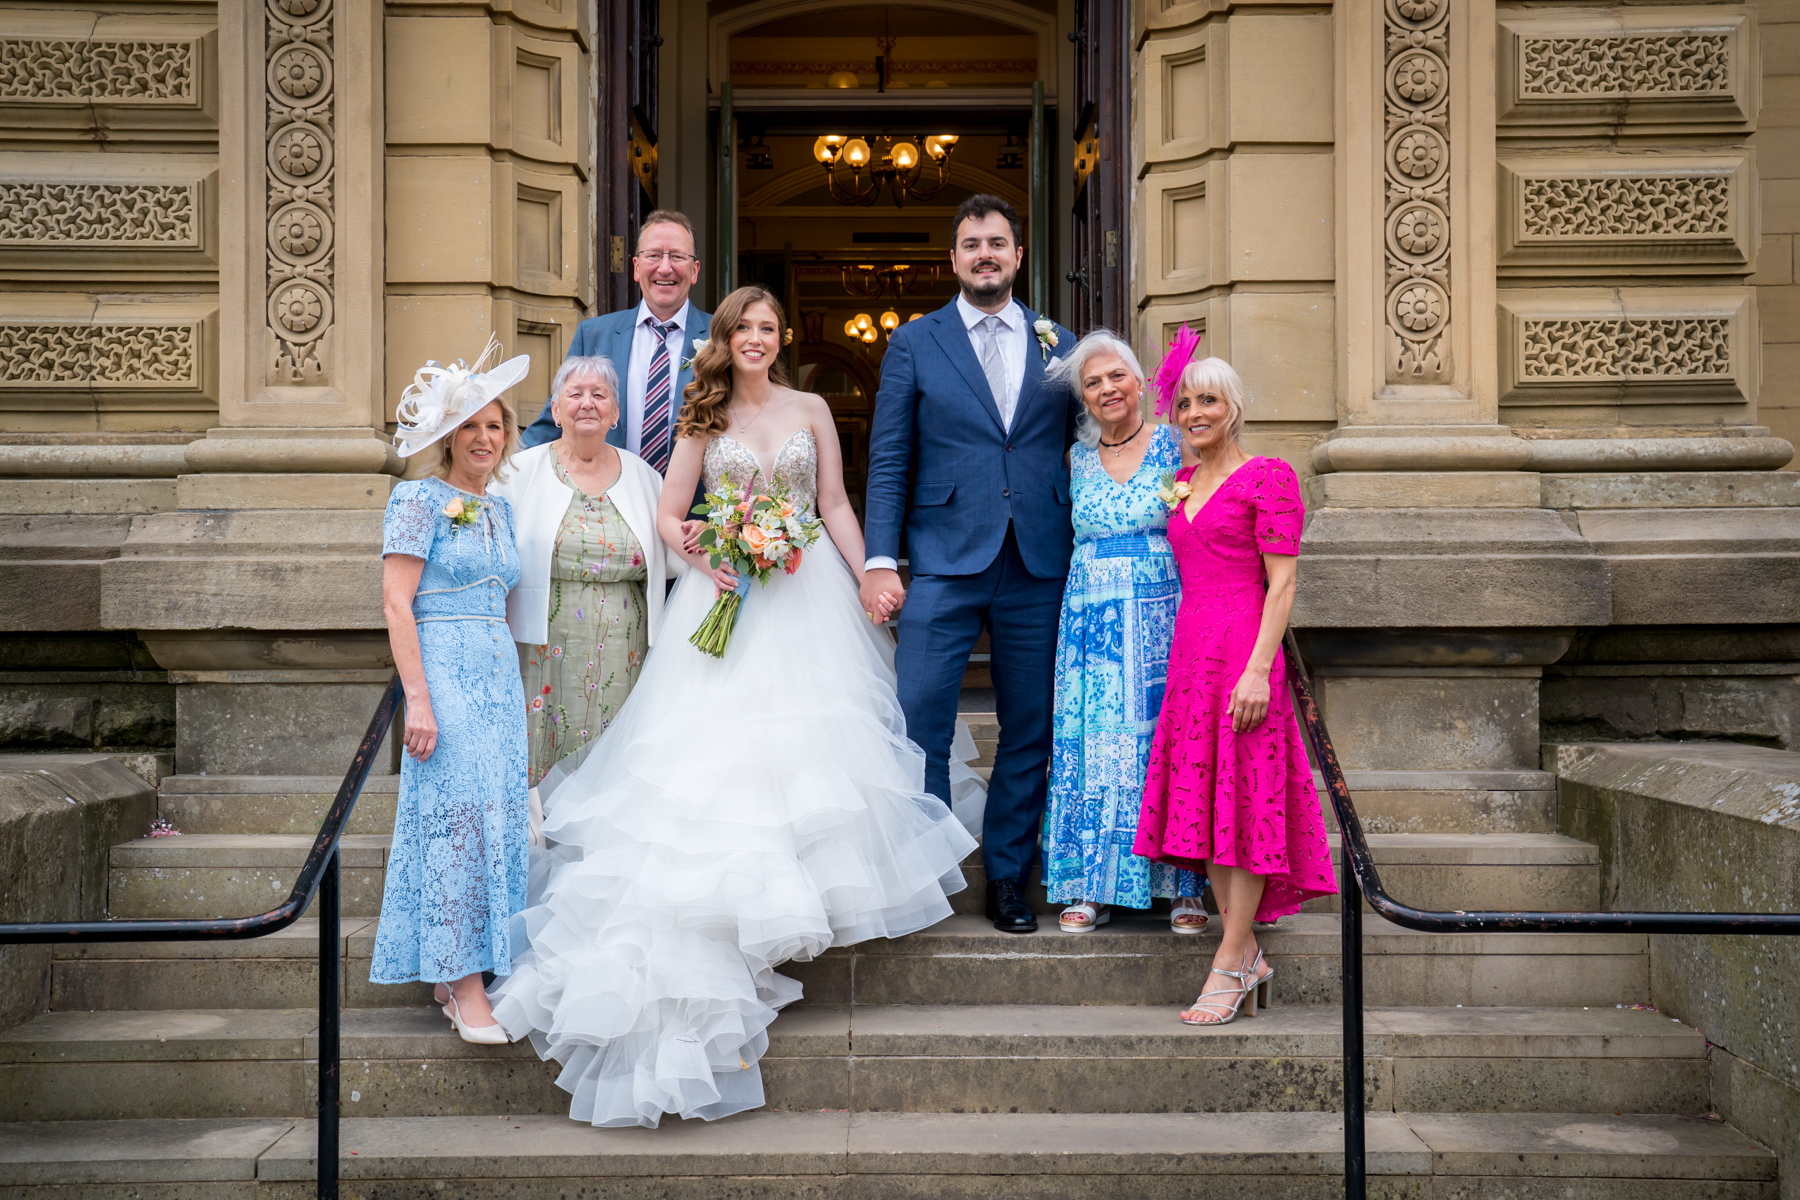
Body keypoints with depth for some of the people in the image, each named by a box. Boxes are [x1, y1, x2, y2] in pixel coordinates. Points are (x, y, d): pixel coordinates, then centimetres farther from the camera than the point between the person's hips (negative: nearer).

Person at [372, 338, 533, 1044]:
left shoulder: (499, 507, 17)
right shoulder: (420, 499, -4)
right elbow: (396, 603, -10)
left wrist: (519, 688, 15)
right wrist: (418, 698, -17)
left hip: (499, 674, 7)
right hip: (443, 670, -7)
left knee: (497, 815, 5)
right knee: (456, 813, -9)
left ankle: (455, 972, 13)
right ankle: (464, 985, -5)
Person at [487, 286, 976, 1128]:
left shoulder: (811, 411, 9)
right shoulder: (703, 419, 7)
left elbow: (837, 506, 8)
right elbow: (669, 515, 5)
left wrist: (870, 586, 1)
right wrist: (703, 557, -14)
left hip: (810, 594, 1)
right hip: (727, 598, -1)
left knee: (813, 734, -2)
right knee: (720, 743, -8)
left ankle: (816, 883, 12)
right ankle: (732, 901, -2)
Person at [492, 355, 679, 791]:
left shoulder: (641, 474, 11)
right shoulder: (522, 471, 4)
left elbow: (662, 560, 15)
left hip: (621, 664, 2)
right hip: (544, 657, -2)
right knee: (545, 771, -3)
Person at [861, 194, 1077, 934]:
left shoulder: (1060, 346, 12)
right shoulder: (915, 343, 7)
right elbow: (887, 461, 3)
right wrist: (879, 561, -6)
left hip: (1039, 567, 2)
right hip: (944, 564, -2)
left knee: (1028, 732, 7)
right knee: (919, 721, -6)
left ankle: (1007, 878, 20)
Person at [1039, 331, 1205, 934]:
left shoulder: (1176, 446, 2)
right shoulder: (1077, 458, 11)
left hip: (1163, 619, -3)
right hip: (1092, 625, 3)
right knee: (1094, 744, 1)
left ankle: (1186, 886, 8)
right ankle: (1094, 888, 9)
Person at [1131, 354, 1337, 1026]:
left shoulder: (1268, 478, -4)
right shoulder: (1181, 484, 17)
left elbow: (1281, 583, -10)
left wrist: (1258, 668, -18)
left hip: (1243, 648, -7)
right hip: (1190, 649, 7)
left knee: (1244, 796, -4)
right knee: (1203, 800, 7)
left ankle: (1230, 962, 2)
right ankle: (1248, 955, 16)